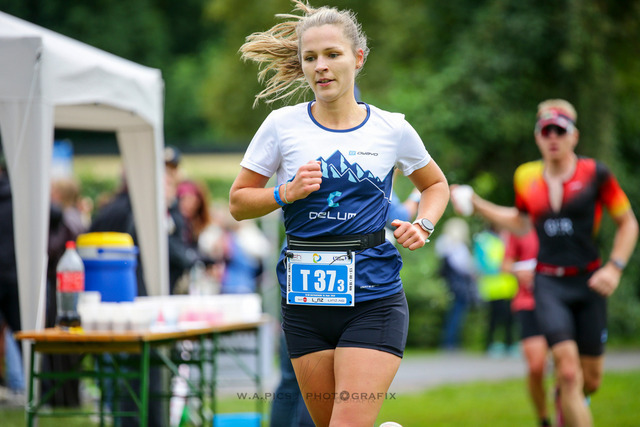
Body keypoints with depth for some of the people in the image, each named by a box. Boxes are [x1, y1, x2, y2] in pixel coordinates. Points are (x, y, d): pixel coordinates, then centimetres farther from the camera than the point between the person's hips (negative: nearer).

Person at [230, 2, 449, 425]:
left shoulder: (391, 128, 3)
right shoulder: (282, 125, 2)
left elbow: (436, 185, 21)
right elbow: (238, 203, 9)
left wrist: (422, 226, 2)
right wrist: (286, 193, -9)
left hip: (373, 298, -2)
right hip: (305, 299, 2)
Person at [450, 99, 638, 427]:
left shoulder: (595, 174, -2)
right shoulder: (526, 178, 5)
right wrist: (476, 204, 16)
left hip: (588, 283, 0)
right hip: (549, 283, 0)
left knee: (590, 381, 4)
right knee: (568, 372, -18)